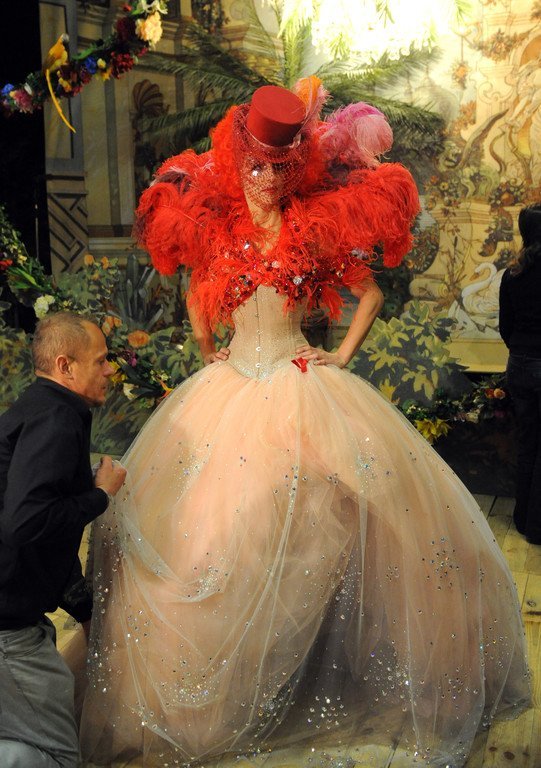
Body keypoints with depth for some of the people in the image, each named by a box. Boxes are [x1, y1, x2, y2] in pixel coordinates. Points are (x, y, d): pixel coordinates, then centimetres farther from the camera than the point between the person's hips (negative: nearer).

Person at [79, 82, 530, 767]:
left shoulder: (318, 229, 0)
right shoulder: (213, 229, 5)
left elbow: (370, 293, 9)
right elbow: (195, 293, 24)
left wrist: (343, 355, 0)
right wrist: (206, 348, 13)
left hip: (306, 389, -2)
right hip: (229, 388, 2)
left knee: (319, 525, -4)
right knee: (210, 531, 1)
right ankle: (203, 699, 19)